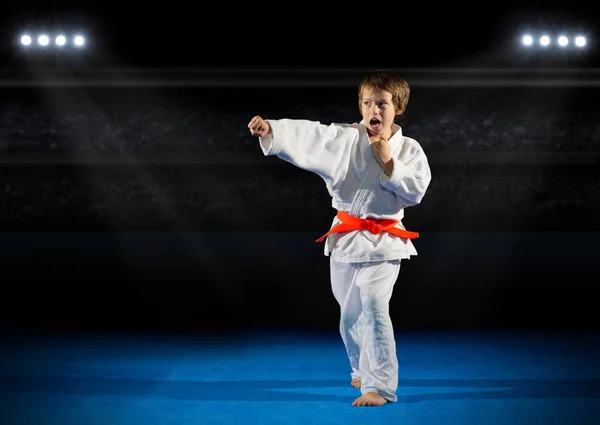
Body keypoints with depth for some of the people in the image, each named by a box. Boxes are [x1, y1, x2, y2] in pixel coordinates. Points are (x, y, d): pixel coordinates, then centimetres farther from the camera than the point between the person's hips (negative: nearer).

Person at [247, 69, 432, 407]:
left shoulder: (408, 150, -2)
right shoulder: (346, 138, -2)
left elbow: (416, 191, -9)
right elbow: (305, 136, -15)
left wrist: (388, 164, -16)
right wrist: (269, 128, -30)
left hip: (383, 242, -3)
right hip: (346, 238, 3)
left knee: (373, 307, -19)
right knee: (350, 313, 16)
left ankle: (380, 386, -13)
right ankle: (364, 370, 42)